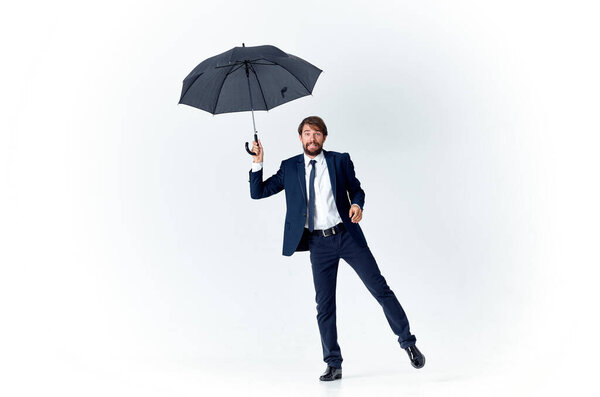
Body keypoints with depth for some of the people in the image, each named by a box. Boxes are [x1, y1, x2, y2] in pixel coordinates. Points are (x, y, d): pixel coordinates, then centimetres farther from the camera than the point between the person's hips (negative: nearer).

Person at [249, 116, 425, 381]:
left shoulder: (340, 160, 4)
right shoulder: (289, 168, 6)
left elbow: (356, 188, 15)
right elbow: (257, 192, 6)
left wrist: (357, 204, -7)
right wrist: (258, 163, -8)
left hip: (347, 235, -1)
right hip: (318, 243, 1)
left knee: (380, 289, 0)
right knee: (324, 305, 3)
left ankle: (407, 342, 16)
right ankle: (333, 364, 14)